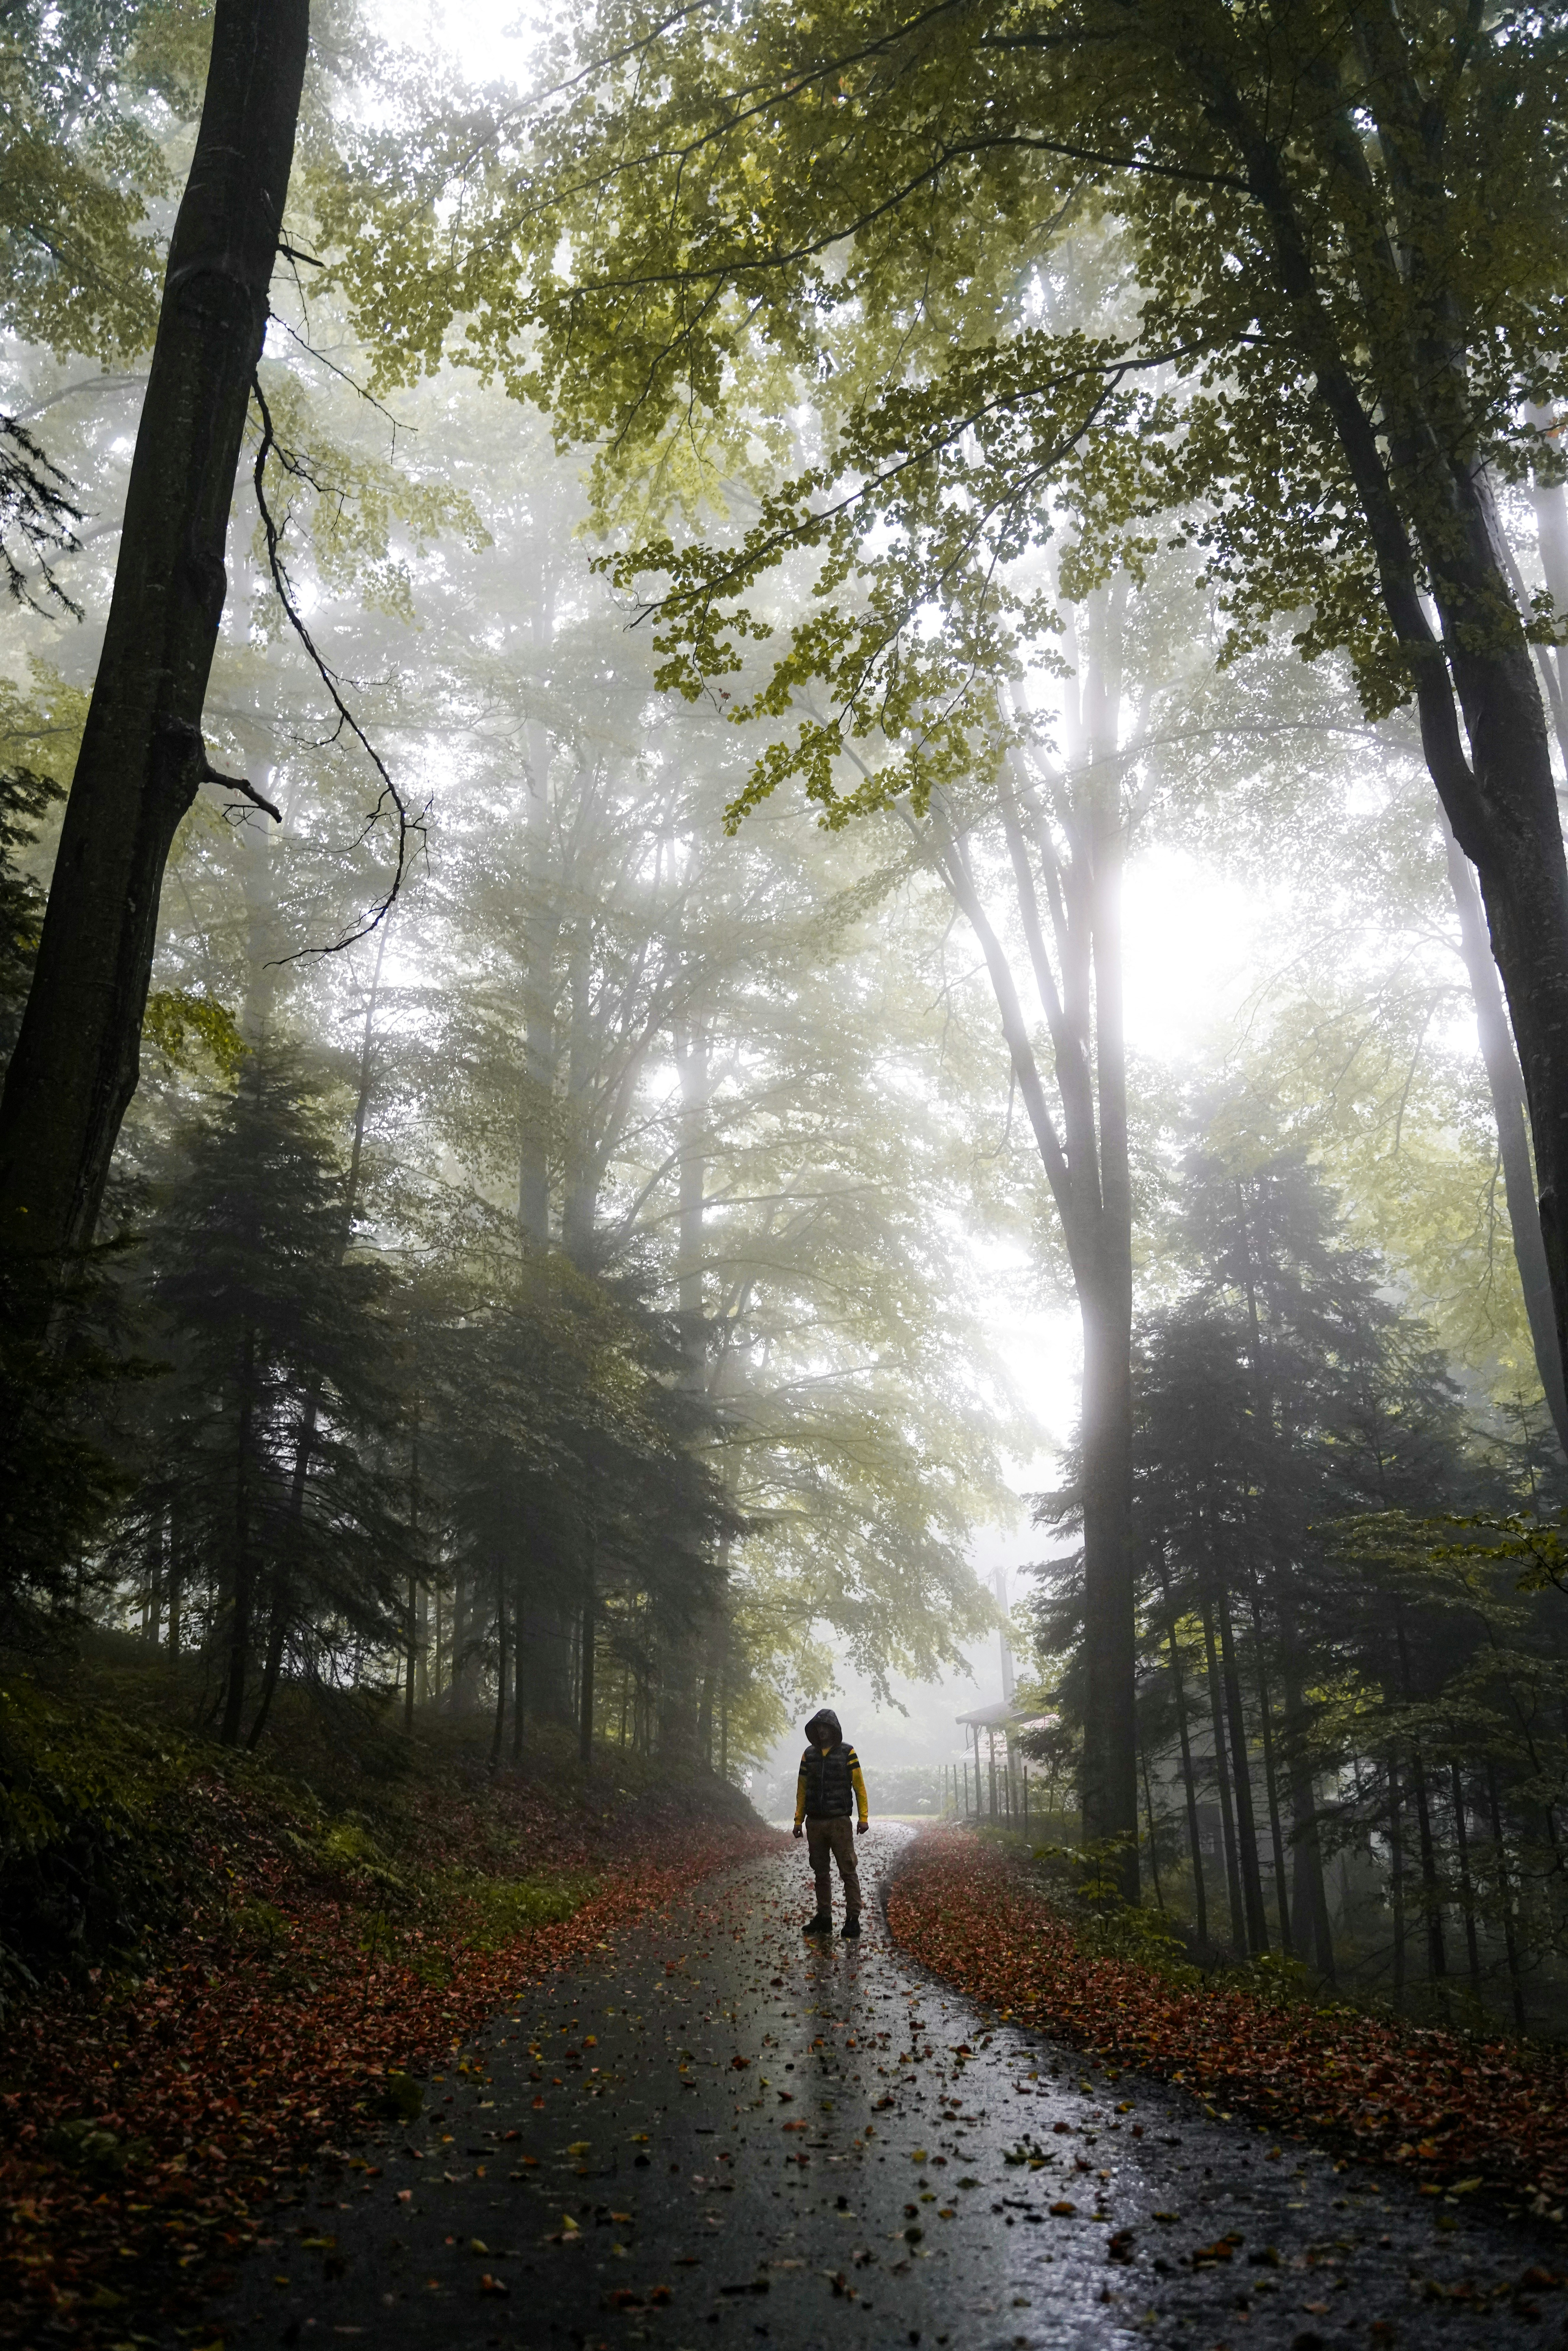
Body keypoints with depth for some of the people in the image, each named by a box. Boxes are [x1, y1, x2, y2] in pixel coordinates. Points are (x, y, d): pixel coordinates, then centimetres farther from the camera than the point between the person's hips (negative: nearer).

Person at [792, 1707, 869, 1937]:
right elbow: (802, 1788, 12)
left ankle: (853, 1919, -1)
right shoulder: (809, 1754, 9)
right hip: (815, 1823, 4)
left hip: (840, 1821, -4)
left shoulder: (847, 1752, -2)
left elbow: (859, 1786, -2)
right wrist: (798, 1820, 9)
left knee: (848, 1871, -4)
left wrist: (864, 1817, -7)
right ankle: (824, 1917, 17)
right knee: (821, 1873, 10)